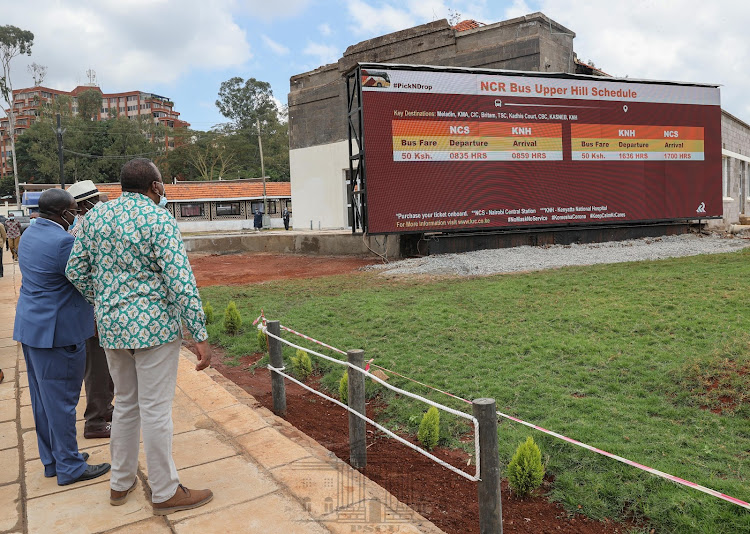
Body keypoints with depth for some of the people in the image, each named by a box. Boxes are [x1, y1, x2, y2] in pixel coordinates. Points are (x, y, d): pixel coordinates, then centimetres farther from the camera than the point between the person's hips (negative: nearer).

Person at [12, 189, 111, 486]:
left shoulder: (30, 235, 9)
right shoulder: (63, 241, -21)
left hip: (31, 327, 10)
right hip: (56, 330, -10)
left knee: (43, 398, 17)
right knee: (61, 399, 1)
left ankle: (51, 459, 30)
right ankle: (69, 467, 12)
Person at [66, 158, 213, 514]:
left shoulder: (95, 215, 7)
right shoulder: (158, 219, -12)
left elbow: (75, 271, 10)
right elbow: (180, 282, -18)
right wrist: (200, 336, -15)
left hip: (111, 326, 7)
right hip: (153, 326, -6)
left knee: (125, 404, 21)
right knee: (155, 410, 3)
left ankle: (120, 483, 34)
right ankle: (165, 493, 17)